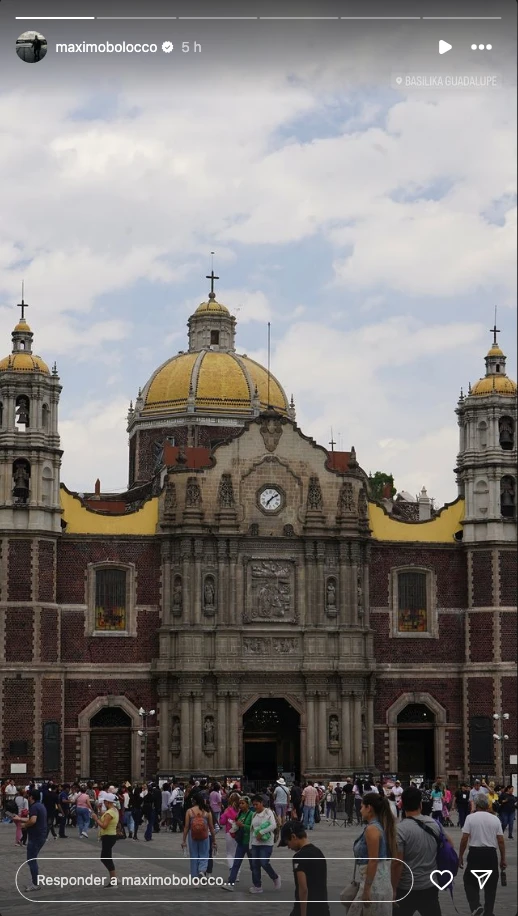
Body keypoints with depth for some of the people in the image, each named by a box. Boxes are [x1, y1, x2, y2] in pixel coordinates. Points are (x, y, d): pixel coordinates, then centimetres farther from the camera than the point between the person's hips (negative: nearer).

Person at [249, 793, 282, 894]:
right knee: (255, 865, 4)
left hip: (266, 843, -6)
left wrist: (261, 832, -20)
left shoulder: (268, 812, -5)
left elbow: (273, 825, -17)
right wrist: (250, 844, 12)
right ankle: (257, 886, 12)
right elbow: (252, 830, 16)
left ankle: (275, 878, 12)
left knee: (264, 863, -14)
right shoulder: (254, 815, 13)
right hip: (255, 843, 6)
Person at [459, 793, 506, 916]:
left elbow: (464, 839, -8)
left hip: (475, 853, -2)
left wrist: (460, 856, 1)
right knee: (491, 885, 13)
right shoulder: (495, 819, 3)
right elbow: (501, 841, 3)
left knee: (470, 882, 10)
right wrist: (503, 859, 12)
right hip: (491, 854, 2)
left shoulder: (470, 817, -4)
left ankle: (475, 906, -11)